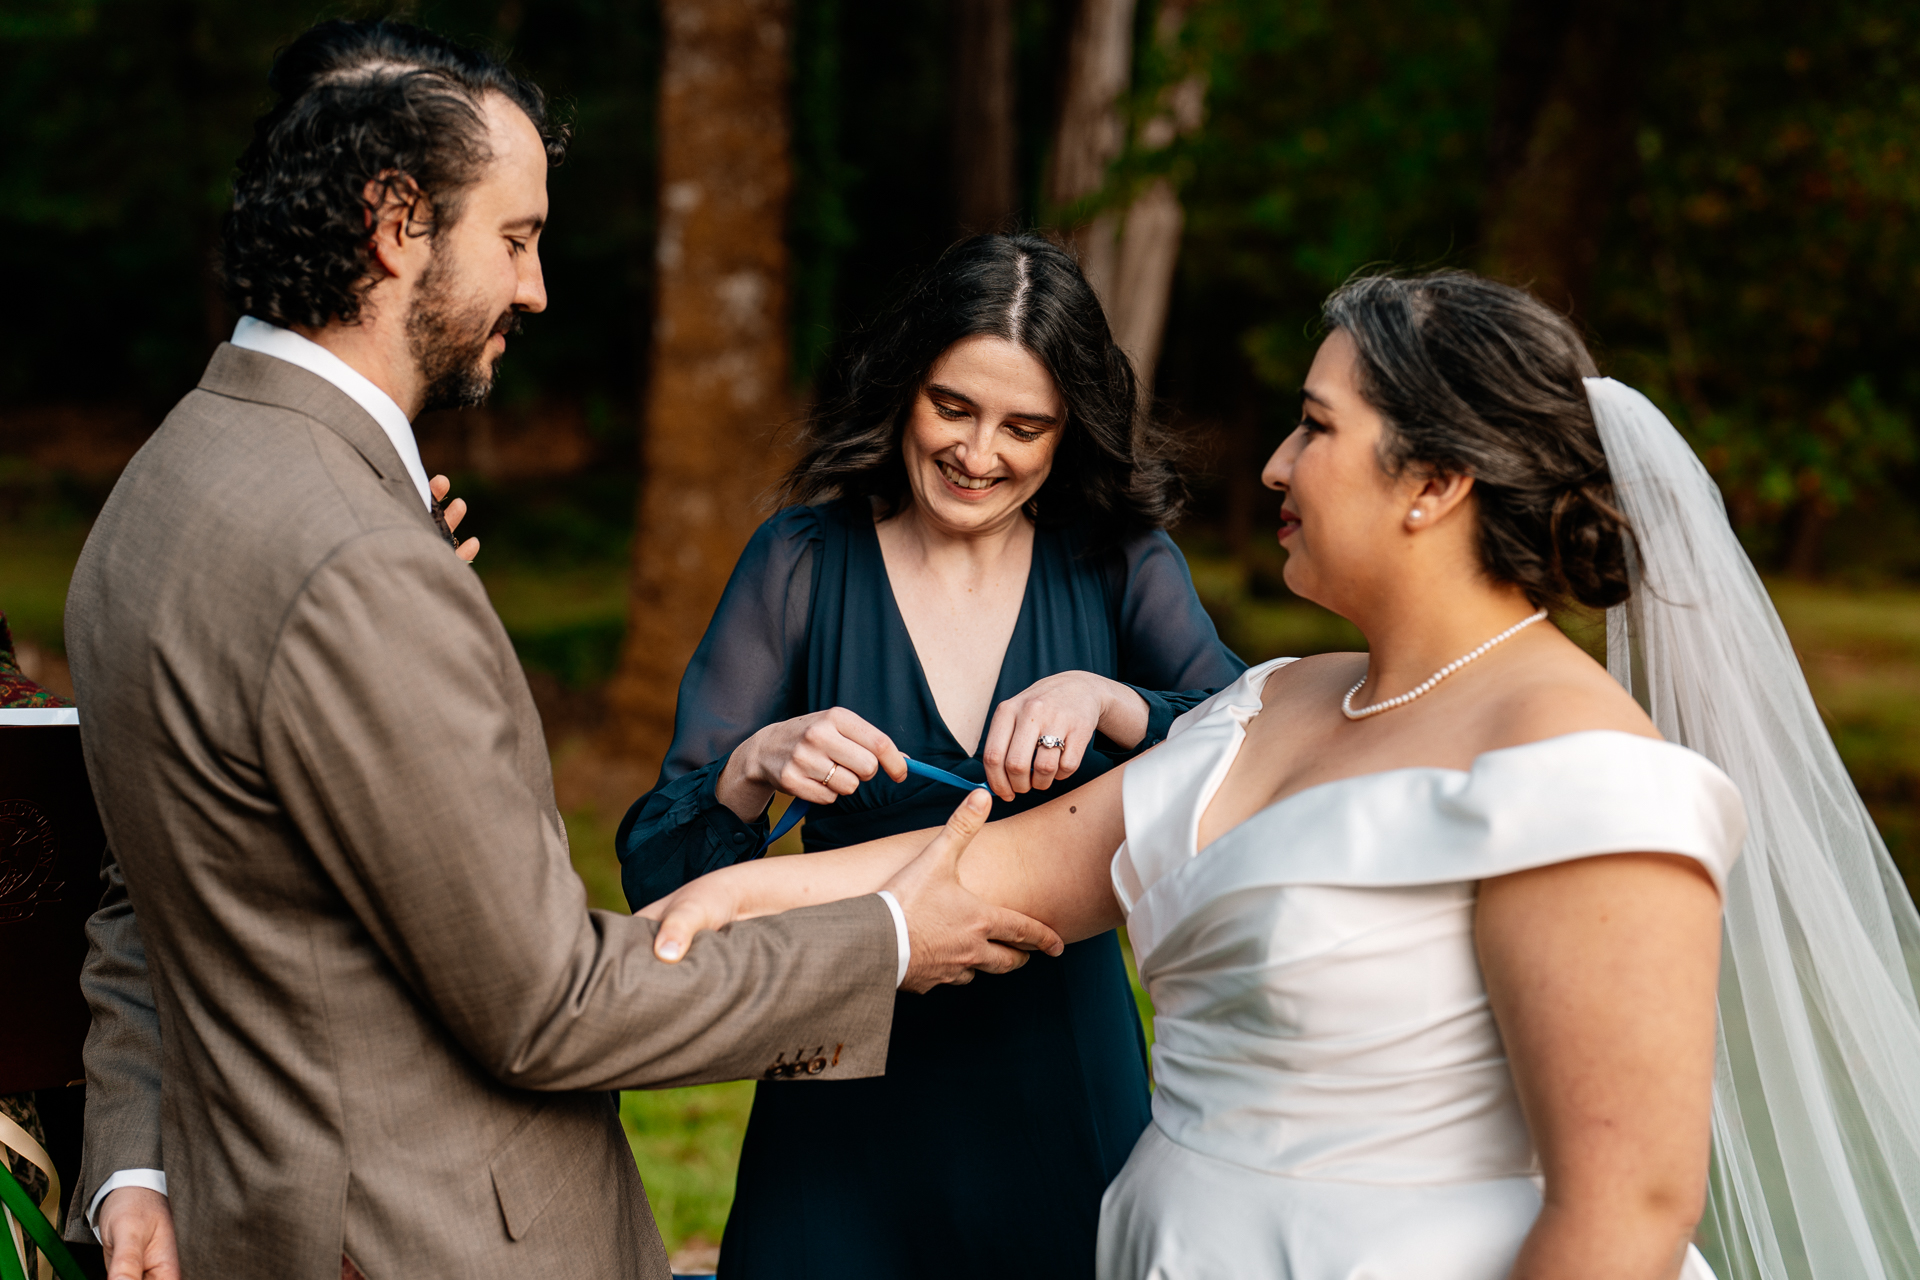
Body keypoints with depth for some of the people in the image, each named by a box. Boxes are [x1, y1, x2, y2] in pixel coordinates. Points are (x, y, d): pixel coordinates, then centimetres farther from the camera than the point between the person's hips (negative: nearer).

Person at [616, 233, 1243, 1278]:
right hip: (855, 1084, -1)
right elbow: (654, 873, -9)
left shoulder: (1120, 563, -2)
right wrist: (756, 769, -29)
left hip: (1066, 1074, 1)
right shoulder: (802, 563, -6)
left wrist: (1106, 703, -30)